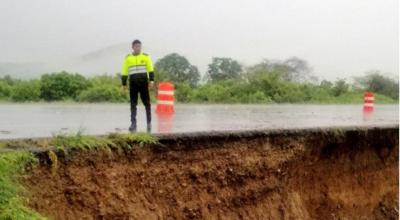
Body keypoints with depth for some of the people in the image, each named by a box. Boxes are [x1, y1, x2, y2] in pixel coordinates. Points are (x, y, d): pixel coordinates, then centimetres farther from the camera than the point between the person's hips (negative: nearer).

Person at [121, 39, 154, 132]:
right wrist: (124, 84, 8)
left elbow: (151, 69, 4)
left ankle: (149, 122, 10)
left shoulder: (146, 56, 8)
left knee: (147, 103, 0)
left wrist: (151, 80, -7)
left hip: (144, 82, -1)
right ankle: (133, 124, 0)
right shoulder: (127, 58, 11)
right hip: (133, 83, 1)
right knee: (133, 104, 0)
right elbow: (124, 72, 12)